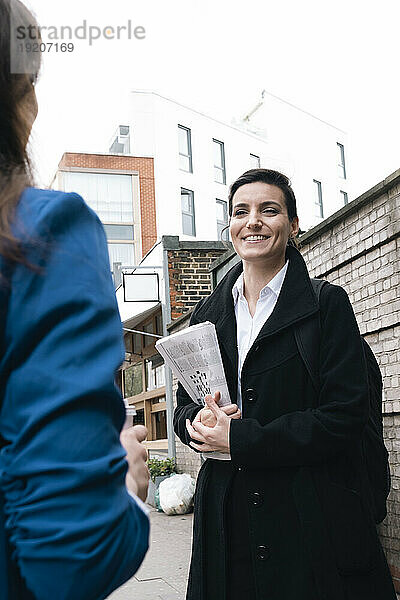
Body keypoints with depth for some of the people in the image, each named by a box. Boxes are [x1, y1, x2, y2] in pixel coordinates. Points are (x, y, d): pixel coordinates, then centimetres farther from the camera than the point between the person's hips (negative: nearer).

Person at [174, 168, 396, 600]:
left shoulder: (327, 303, -5)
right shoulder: (208, 313, 9)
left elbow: (345, 414, -13)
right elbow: (184, 404, 13)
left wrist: (240, 439, -17)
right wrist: (197, 421, -11)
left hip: (313, 519, -3)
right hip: (228, 514, 4)